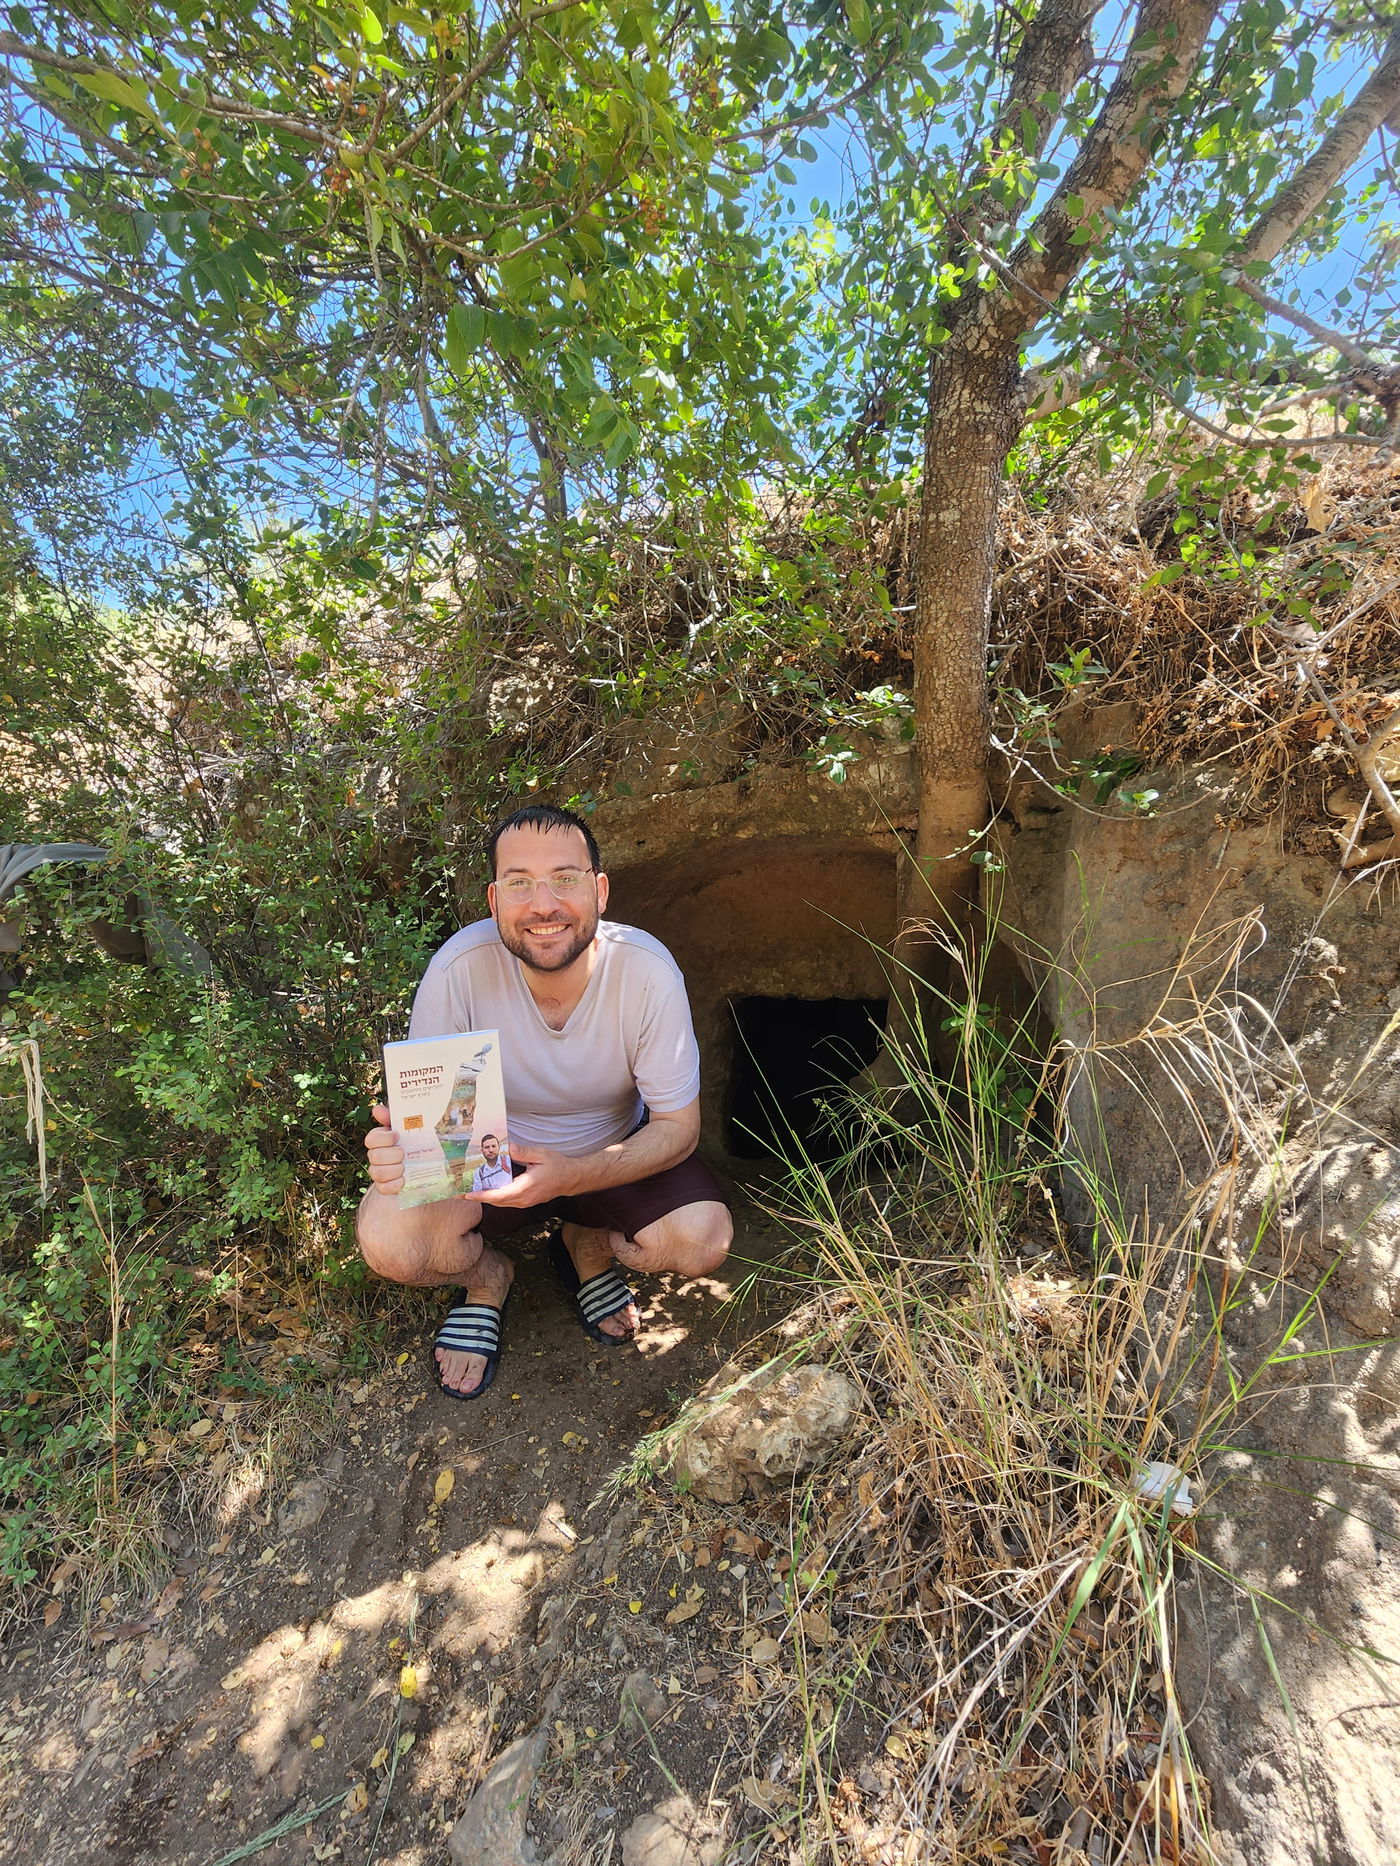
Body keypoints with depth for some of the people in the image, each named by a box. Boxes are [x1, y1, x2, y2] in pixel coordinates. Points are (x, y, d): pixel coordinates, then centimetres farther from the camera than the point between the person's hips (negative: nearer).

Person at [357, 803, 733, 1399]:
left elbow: (677, 1126, -18)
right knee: (387, 1239, -27)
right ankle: (487, 1276, 11)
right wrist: (397, 1146, -40)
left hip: (614, 1153, 1)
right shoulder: (459, 968, -26)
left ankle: (589, 1246, 12)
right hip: (488, 1153, 0)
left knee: (704, 1240, -24)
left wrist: (570, 1176, -35)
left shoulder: (648, 970, -26)